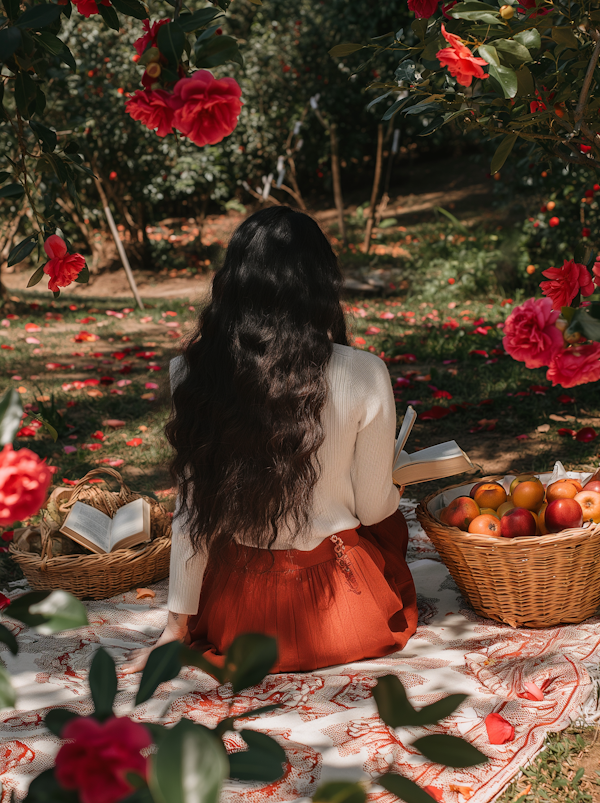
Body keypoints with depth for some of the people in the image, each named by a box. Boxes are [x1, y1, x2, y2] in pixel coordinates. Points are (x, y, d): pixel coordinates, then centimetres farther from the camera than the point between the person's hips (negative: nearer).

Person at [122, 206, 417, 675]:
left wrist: (179, 624, 3)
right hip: (341, 618, -1)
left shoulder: (197, 374, -14)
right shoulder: (363, 376, -19)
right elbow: (373, 507, -7)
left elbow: (195, 509, -7)